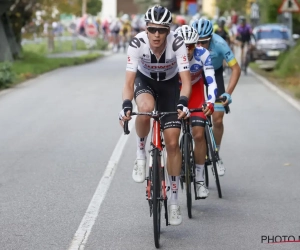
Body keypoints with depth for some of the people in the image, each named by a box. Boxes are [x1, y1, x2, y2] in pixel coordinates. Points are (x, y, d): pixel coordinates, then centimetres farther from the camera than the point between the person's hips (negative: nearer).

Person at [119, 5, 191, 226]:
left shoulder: (177, 43, -30)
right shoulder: (137, 43, -30)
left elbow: (186, 80, -33)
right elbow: (129, 81, -31)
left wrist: (183, 103, -52)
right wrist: (126, 106, -49)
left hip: (169, 85, 0)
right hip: (144, 81, 0)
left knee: (172, 143, -6)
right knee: (145, 109, -39)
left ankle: (174, 200, 7)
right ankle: (141, 154, -11)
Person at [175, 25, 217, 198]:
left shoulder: (203, 55, -30)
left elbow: (211, 81, -35)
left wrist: (211, 102, -51)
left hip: (195, 90, 0)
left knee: (199, 134, -13)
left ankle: (200, 179, -2)